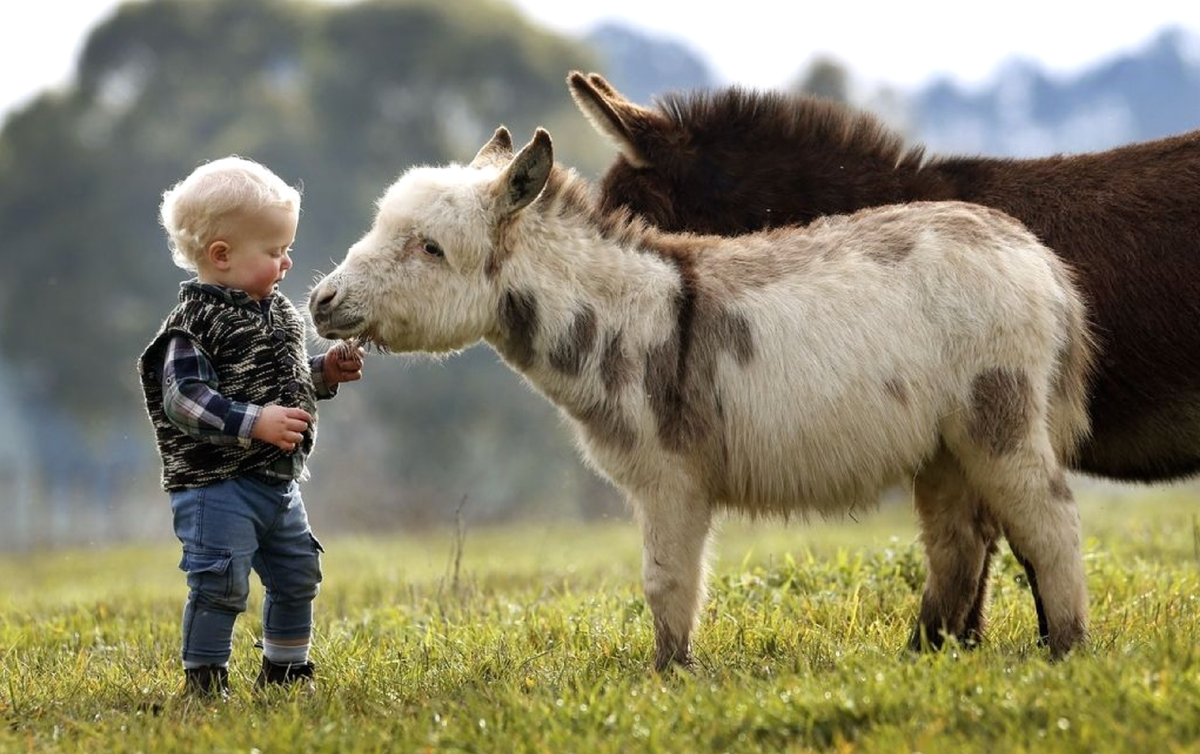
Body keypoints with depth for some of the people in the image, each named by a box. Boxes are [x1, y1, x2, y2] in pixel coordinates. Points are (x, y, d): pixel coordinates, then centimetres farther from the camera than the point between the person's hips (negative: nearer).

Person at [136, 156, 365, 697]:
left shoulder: (275, 310, 11)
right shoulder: (195, 325, -16)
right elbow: (184, 399, -25)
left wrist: (326, 372, 6)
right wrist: (255, 423, -32)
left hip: (279, 482, 9)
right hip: (217, 484, -9)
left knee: (298, 576, 15)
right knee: (221, 584, -10)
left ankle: (285, 672, 31)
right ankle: (204, 681, 3)